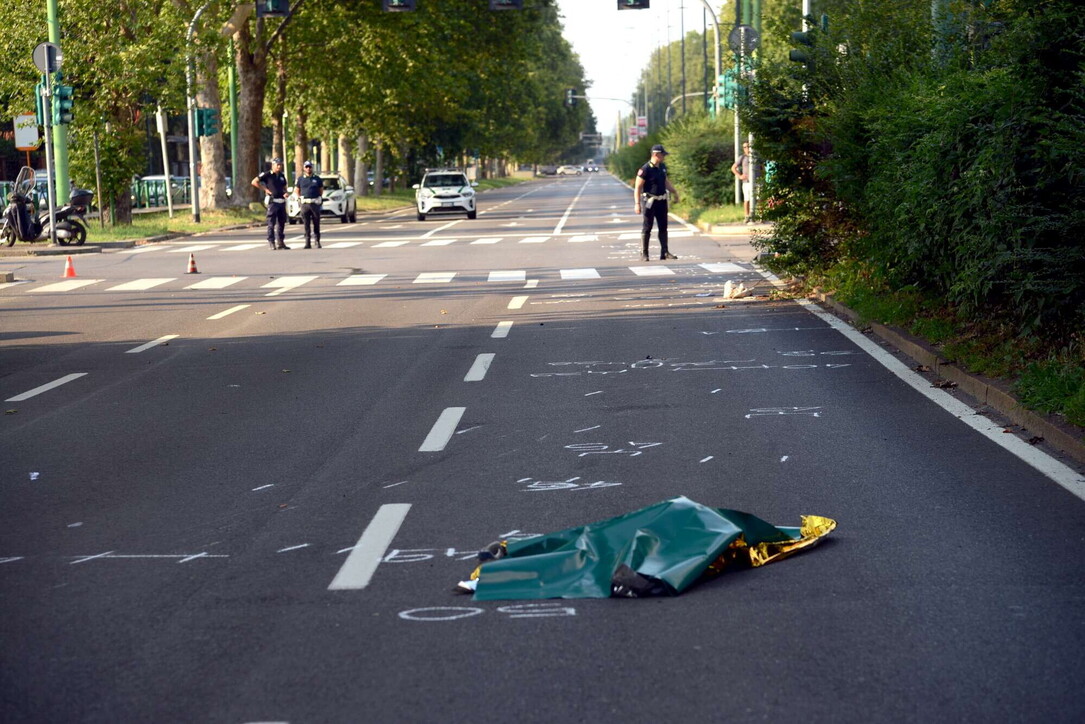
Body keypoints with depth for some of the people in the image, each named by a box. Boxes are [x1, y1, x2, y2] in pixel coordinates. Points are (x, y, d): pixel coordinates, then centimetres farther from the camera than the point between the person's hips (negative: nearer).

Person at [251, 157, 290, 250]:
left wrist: (285, 193, 6)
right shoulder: (267, 175, -4)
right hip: (273, 201, -6)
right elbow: (254, 182, -5)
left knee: (281, 223, 10)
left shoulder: (282, 176, 15)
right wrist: (265, 189, -8)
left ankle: (281, 242, 17)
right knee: (271, 223, -5)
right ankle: (271, 242, -3)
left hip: (282, 201, 6)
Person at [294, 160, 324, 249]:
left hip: (315, 203, 0)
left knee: (316, 224, 3)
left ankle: (317, 241, 11)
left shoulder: (317, 179, 9)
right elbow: (296, 190, 16)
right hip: (305, 204, 0)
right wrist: (300, 198, 5)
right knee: (306, 225, -2)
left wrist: (319, 198, 7)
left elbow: (321, 190, 17)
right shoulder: (300, 179, 8)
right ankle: (307, 242, -2)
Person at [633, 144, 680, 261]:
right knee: (647, 228, -1)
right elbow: (638, 187, -14)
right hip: (651, 202, -7)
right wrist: (637, 203, -20)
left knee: (663, 227, 8)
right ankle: (644, 254, 5)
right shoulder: (645, 169, -14)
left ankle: (665, 252, 12)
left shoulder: (662, 167, 8)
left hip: (662, 201, 7)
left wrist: (674, 191, 17)